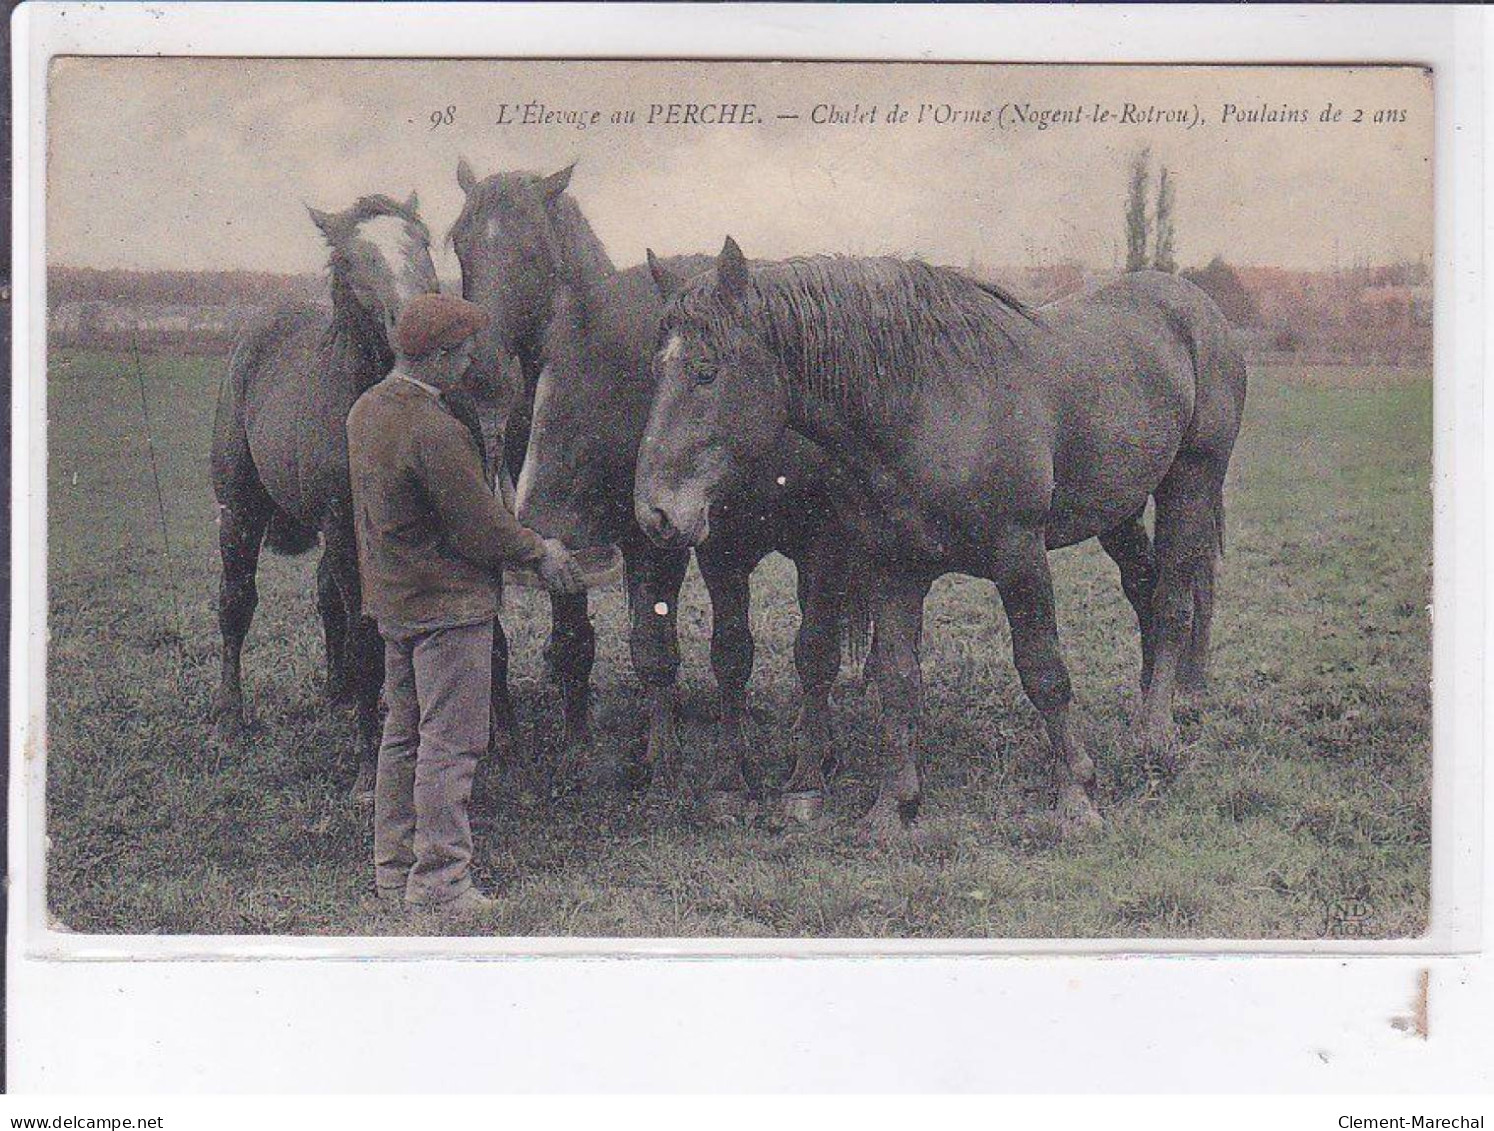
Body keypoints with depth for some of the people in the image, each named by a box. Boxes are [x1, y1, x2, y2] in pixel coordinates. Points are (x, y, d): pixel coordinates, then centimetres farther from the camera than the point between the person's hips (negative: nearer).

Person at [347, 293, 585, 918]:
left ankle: (394, 866, 26)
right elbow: (482, 529, -20)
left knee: (402, 735, 17)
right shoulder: (435, 430, -24)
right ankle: (439, 878, 1)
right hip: (448, 603, -10)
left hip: (390, 600, 10)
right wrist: (539, 551, -1)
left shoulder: (365, 410, 6)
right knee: (450, 744, -3)